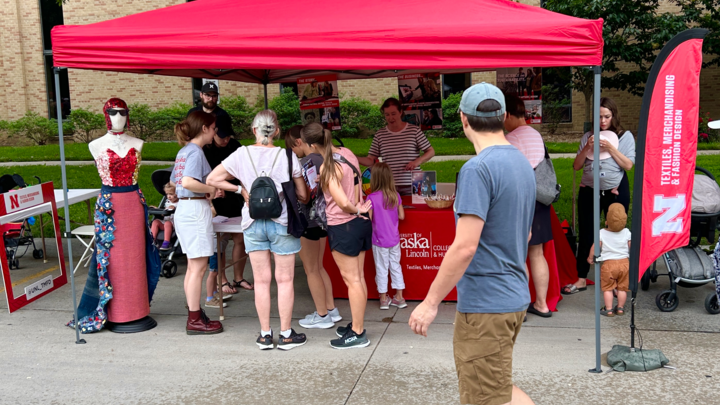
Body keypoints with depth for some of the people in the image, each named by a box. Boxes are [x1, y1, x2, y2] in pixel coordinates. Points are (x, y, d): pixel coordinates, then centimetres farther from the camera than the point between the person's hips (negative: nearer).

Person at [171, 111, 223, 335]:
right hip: (196, 210, -10)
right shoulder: (196, 152, -13)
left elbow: (175, 183, 19)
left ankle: (195, 313, 21)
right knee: (198, 267, -5)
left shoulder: (183, 151, 15)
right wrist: (211, 189, -13)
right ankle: (195, 321, 0)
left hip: (183, 209, 10)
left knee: (193, 266, 14)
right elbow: (188, 182, -27)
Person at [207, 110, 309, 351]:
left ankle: (265, 335, 17)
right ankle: (286, 335, 14)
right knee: (284, 281, 7)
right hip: (282, 222, -2)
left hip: (253, 223, 2)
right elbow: (303, 196, -3)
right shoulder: (287, 156, -9)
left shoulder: (242, 155, -4)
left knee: (261, 281, 10)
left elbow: (212, 179, 0)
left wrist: (240, 189, 5)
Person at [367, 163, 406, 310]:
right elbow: (401, 216, 0)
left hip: (379, 240, -3)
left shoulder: (372, 198, -16)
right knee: (395, 266, 14)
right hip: (394, 238, 3)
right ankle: (399, 297, 19)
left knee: (381, 268, 8)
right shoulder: (396, 196, -5)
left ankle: (383, 299, 17)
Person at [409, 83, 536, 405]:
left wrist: (430, 303, -17)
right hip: (514, 296, 9)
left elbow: (465, 247, -24)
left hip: (484, 304, -9)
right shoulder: (524, 164, 8)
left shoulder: (477, 169, -19)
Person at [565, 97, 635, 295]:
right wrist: (587, 148, -10)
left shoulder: (625, 136, 3)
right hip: (589, 190, 2)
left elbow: (628, 165, -7)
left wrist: (611, 149, -15)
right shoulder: (588, 137, 9)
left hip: (615, 190, -2)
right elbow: (576, 166, 4)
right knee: (586, 235, 5)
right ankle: (581, 280, 13)